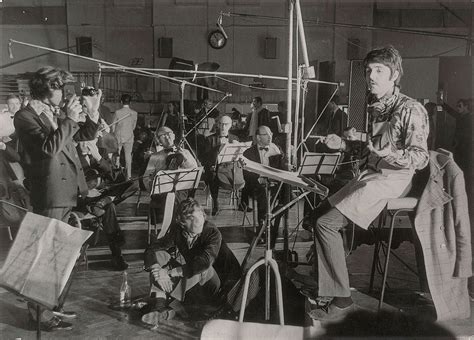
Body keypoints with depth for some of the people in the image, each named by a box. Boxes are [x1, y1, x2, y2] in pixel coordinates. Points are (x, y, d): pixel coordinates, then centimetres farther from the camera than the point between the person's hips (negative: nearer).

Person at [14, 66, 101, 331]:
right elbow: (49, 148, -23)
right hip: (49, 197, -8)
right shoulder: (25, 117, -9)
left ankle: (54, 305, 31)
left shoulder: (56, 115, 14)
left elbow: (87, 135, 16)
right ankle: (39, 311, 13)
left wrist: (91, 111, 2)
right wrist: (69, 120, -21)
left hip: (67, 194, 8)